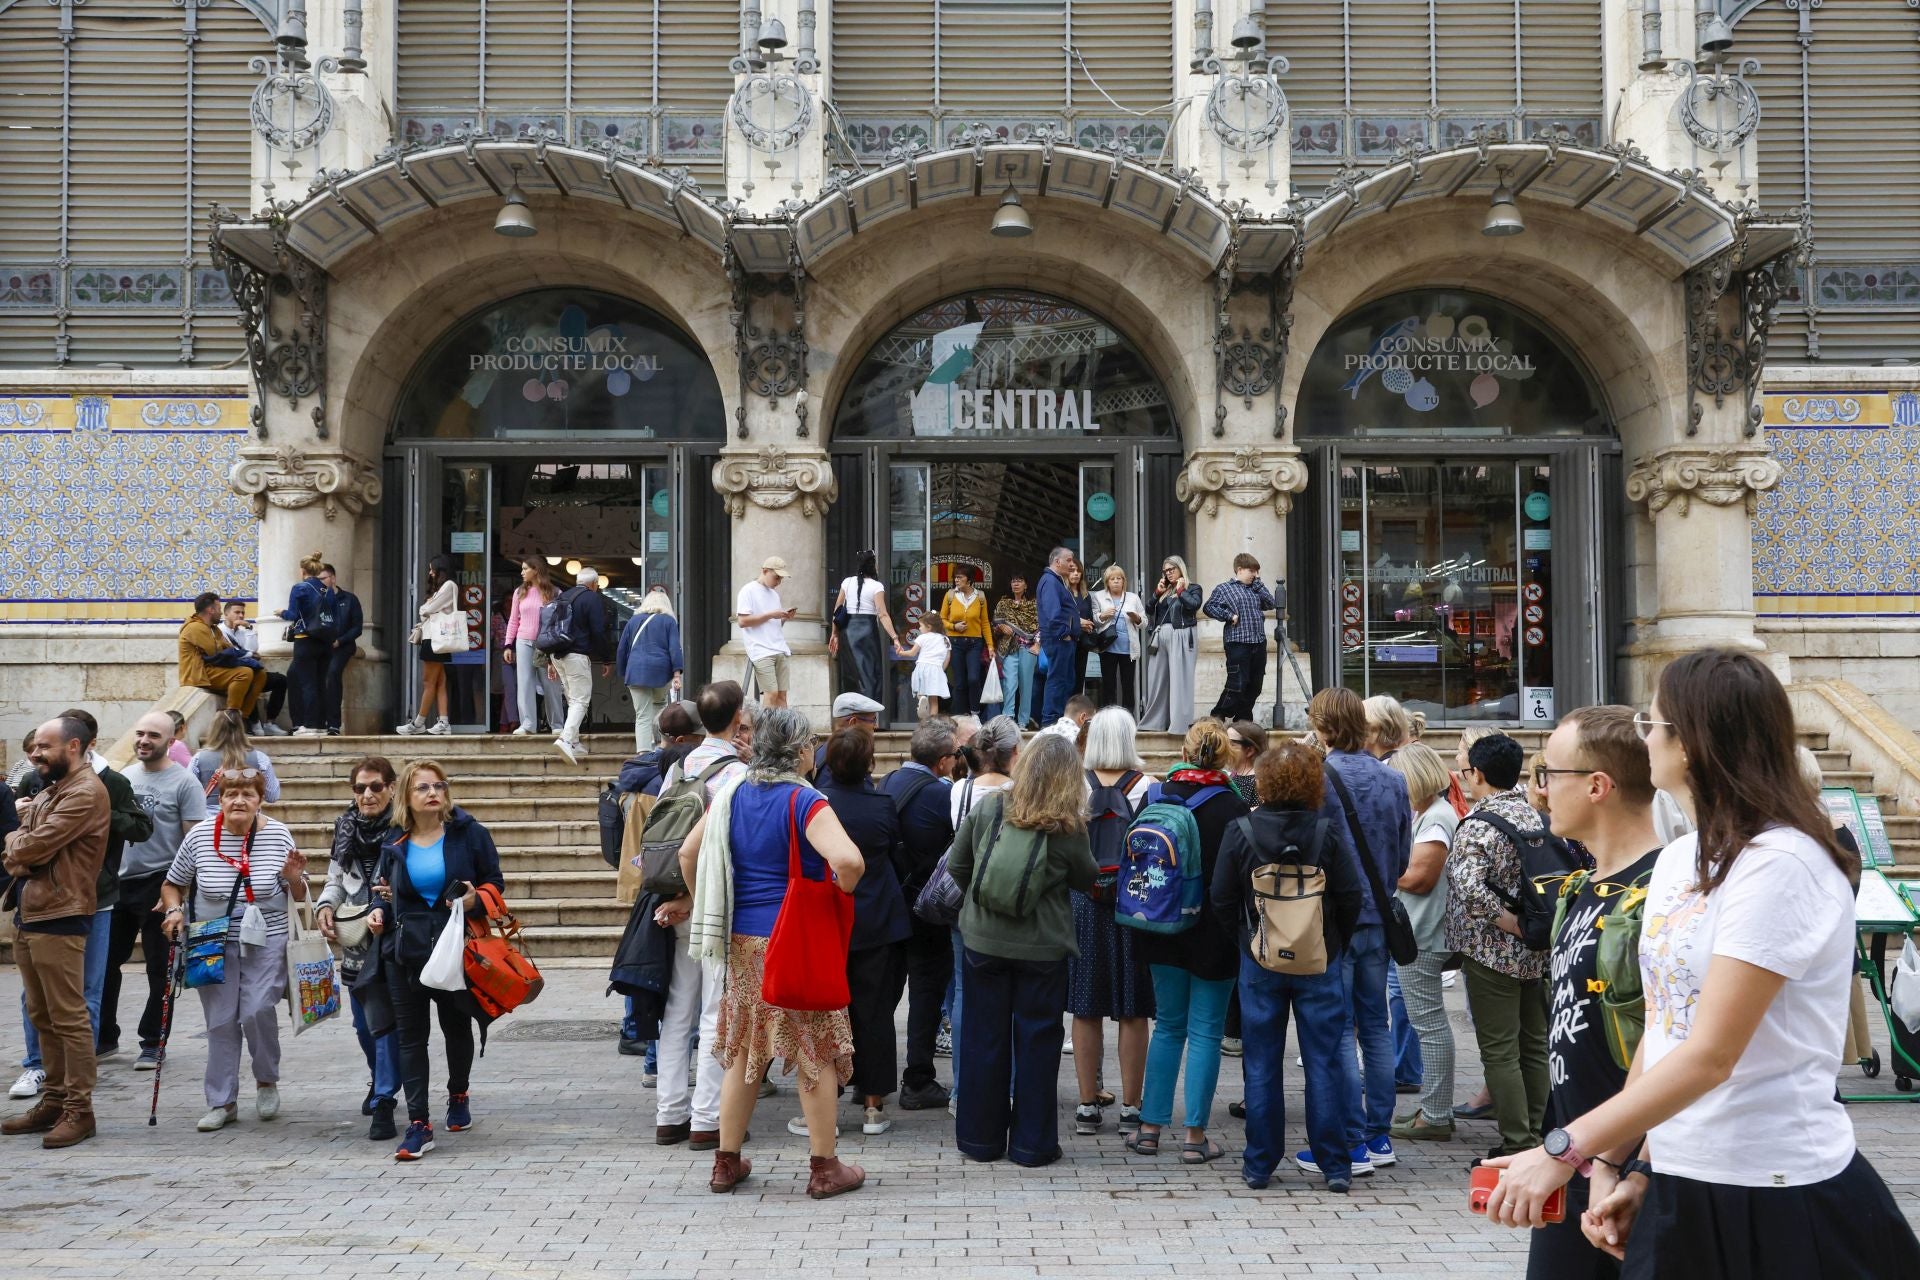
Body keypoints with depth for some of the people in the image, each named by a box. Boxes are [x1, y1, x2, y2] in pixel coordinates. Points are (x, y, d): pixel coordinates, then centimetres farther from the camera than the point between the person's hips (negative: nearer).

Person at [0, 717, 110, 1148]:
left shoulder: (85, 793, -12)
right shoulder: (46, 792, 19)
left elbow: (35, 846, -18)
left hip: (59, 918, -10)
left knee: (68, 1018, -6)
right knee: (41, 1015, 14)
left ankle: (78, 1110, -1)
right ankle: (53, 1100, 22)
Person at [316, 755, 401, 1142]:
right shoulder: (345, 829, 8)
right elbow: (336, 880, 18)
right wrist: (327, 906, 0)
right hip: (355, 941, 6)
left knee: (385, 1020, -10)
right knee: (364, 1023, 17)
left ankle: (383, 1102, -3)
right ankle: (379, 1081, 41)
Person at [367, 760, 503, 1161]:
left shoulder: (468, 834, -3)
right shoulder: (394, 846, 6)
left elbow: (495, 881, 3)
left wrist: (476, 899, -17)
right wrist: (379, 913, -1)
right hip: (404, 951, 2)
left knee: (456, 1026, 14)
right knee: (410, 1035, -2)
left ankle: (458, 1095, 40)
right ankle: (418, 1124, -1)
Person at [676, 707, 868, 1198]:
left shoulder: (732, 794, 5)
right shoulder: (805, 802, -15)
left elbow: (688, 853, 12)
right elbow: (848, 860, -30)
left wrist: (707, 906, 22)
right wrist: (839, 893, -9)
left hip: (742, 941, 6)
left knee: (742, 1050, 16)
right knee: (815, 1052, 4)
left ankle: (727, 1162, 23)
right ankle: (825, 1168, 11)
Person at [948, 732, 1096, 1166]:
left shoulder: (987, 809, -8)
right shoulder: (1068, 828, -13)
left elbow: (957, 868, 1)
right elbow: (1087, 879, 3)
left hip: (984, 940, 2)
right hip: (1042, 948, -2)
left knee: (984, 1036, 12)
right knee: (1037, 1041, 8)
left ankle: (980, 1137, 19)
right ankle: (1032, 1142, 14)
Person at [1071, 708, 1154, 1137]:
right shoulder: (1148, 787, -7)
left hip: (1083, 904, 1)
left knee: (1086, 1009, 9)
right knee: (1133, 1012, 6)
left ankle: (1088, 1105, 14)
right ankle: (1130, 1108, 10)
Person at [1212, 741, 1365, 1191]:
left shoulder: (1240, 832, -8)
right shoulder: (1326, 833, -8)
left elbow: (1221, 900, -5)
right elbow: (1351, 897, -7)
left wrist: (1247, 940, 9)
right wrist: (1335, 944, 8)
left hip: (1260, 963, 0)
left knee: (1262, 1065, 8)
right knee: (1324, 1063, 6)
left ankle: (1259, 1165, 14)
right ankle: (1334, 1165, 10)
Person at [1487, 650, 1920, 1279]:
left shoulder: (1778, 863, -17)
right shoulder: (1676, 860, 9)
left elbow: (1709, 1055, -22)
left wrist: (1565, 1150, -24)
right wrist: (1615, 1162, 3)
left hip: (1776, 1197, -7)